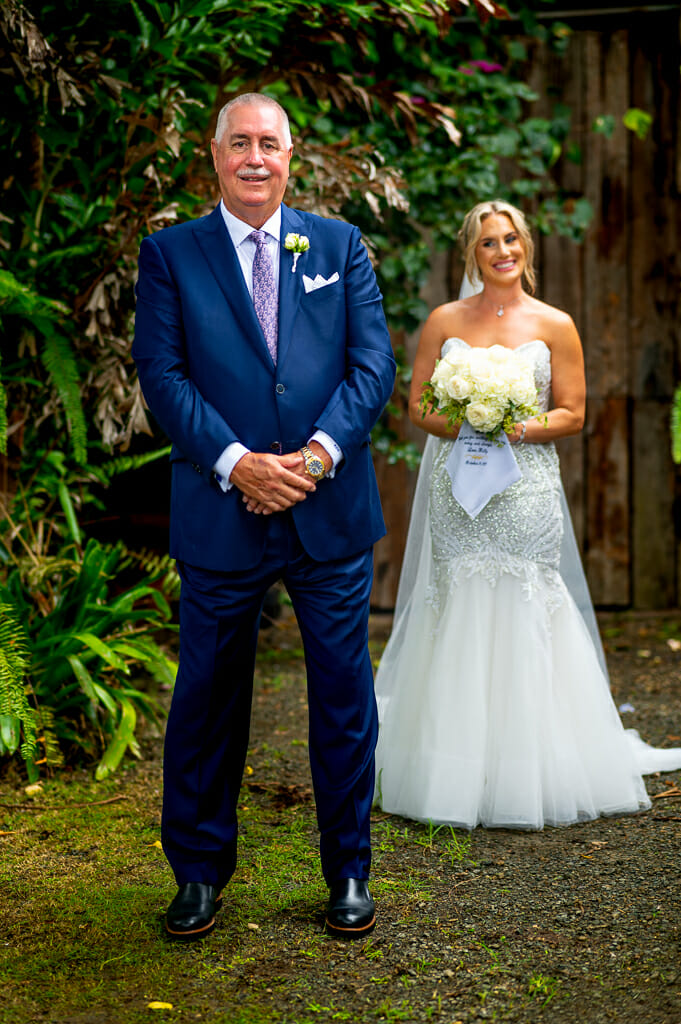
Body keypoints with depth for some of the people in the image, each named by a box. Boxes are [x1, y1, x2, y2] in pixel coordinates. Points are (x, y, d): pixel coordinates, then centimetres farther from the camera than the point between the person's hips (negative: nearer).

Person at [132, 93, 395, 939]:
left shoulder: (341, 246, 9)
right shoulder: (169, 253, 5)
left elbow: (374, 363, 2)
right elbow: (161, 373, -4)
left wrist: (319, 452, -13)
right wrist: (236, 462, -16)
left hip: (331, 513, 1)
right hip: (221, 514, -1)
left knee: (344, 696, 8)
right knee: (208, 698, 8)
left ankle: (348, 870, 24)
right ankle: (199, 872, 26)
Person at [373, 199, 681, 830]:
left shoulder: (555, 326, 6)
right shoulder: (444, 321, 9)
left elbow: (572, 414, 4)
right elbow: (417, 402, 8)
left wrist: (519, 428, -13)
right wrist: (460, 426, -11)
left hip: (526, 489, -1)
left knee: (524, 619, -4)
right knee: (458, 618, -1)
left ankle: (527, 779, 7)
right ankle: (457, 776, 9)